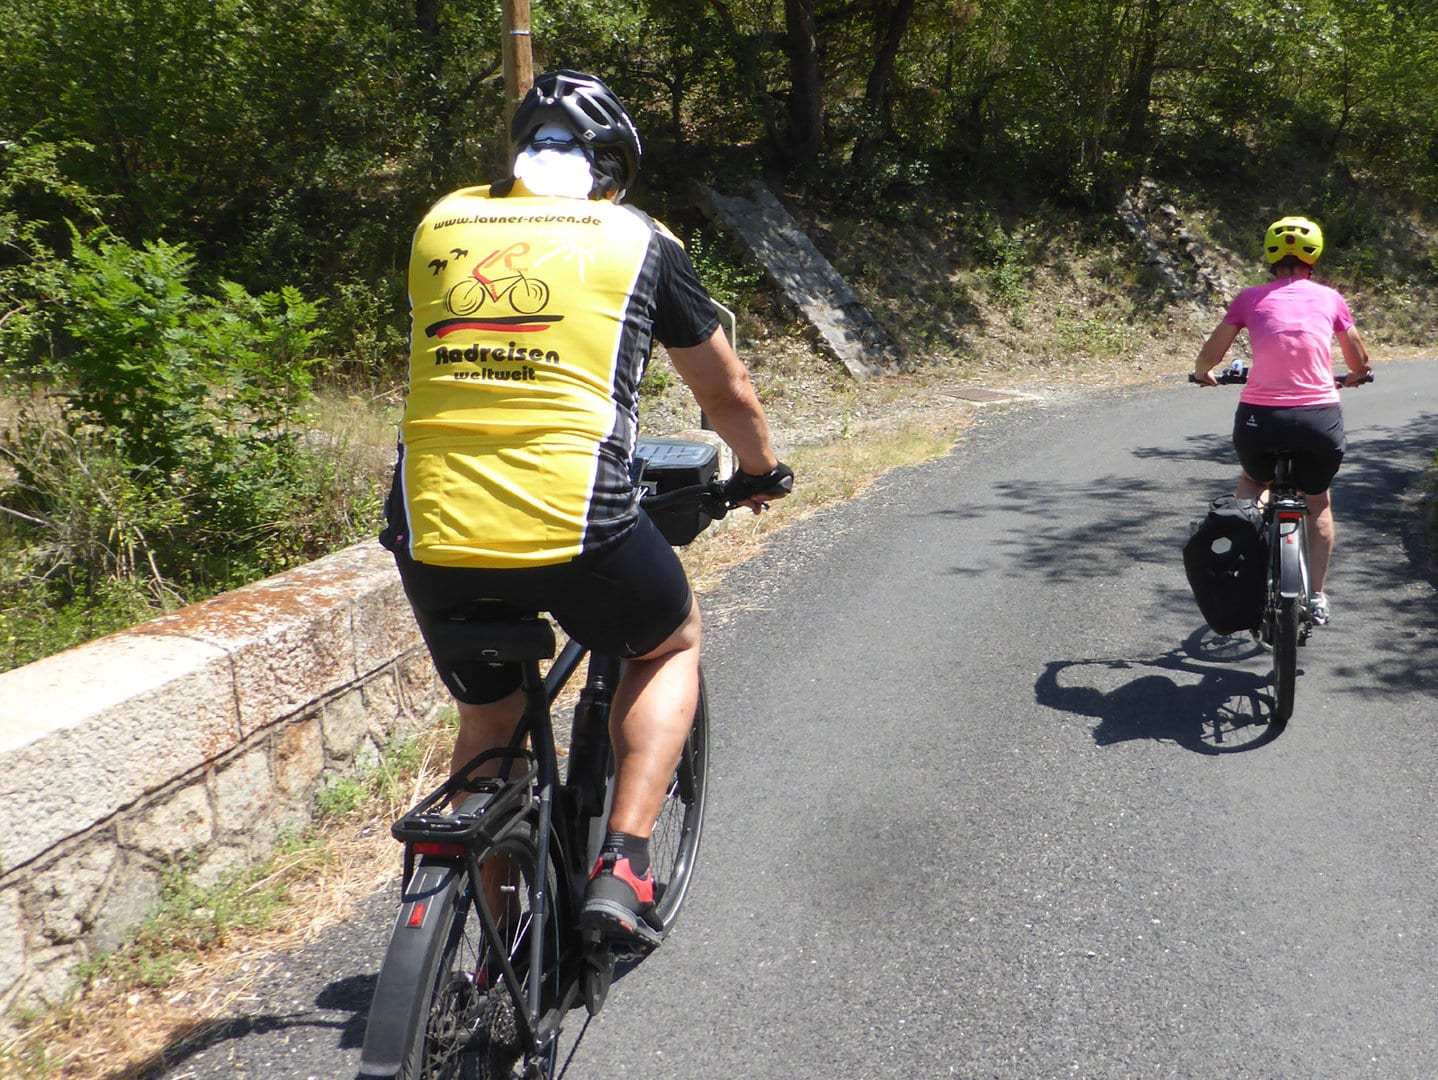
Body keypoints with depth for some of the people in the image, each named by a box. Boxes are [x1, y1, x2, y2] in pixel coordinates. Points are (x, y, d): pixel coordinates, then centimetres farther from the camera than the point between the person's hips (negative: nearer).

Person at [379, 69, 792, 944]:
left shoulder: (442, 224, 17)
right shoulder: (636, 239, 8)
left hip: (432, 536, 4)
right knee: (672, 644, 27)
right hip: (574, 528, -3)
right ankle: (622, 866, 16)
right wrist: (762, 473, 37)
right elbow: (727, 393, 17)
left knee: (488, 724, 27)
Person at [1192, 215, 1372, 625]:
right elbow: (1361, 365, 18)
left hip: (1260, 417, -1)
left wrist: (1203, 374, 29)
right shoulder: (1330, 298, 11)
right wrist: (1352, 378, 41)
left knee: (1253, 482, 33)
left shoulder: (1251, 298, 7)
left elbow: (1208, 356, 6)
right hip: (1320, 417, 1)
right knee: (1318, 501, 27)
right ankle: (1318, 597, 25)